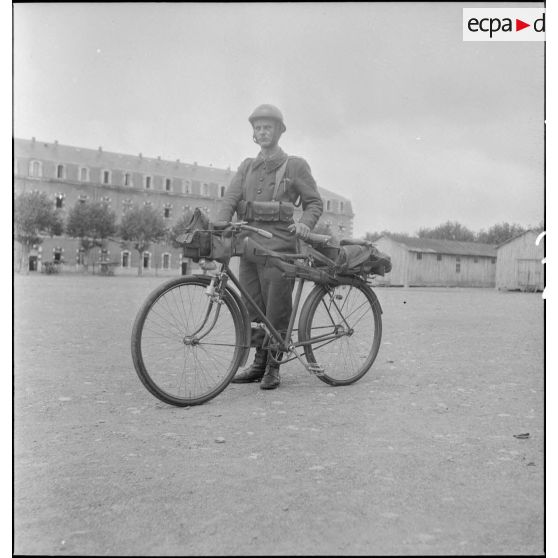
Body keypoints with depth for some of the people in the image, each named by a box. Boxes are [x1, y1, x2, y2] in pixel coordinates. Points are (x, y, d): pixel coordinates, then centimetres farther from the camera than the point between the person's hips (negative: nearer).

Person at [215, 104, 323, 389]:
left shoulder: (295, 165, 6)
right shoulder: (247, 166, 18)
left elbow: (314, 202, 6)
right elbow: (230, 198, 5)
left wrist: (305, 223, -15)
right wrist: (220, 225, -13)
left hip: (278, 245, -4)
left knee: (276, 310, -4)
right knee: (253, 309, 7)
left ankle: (273, 367, 9)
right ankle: (259, 363, 18)